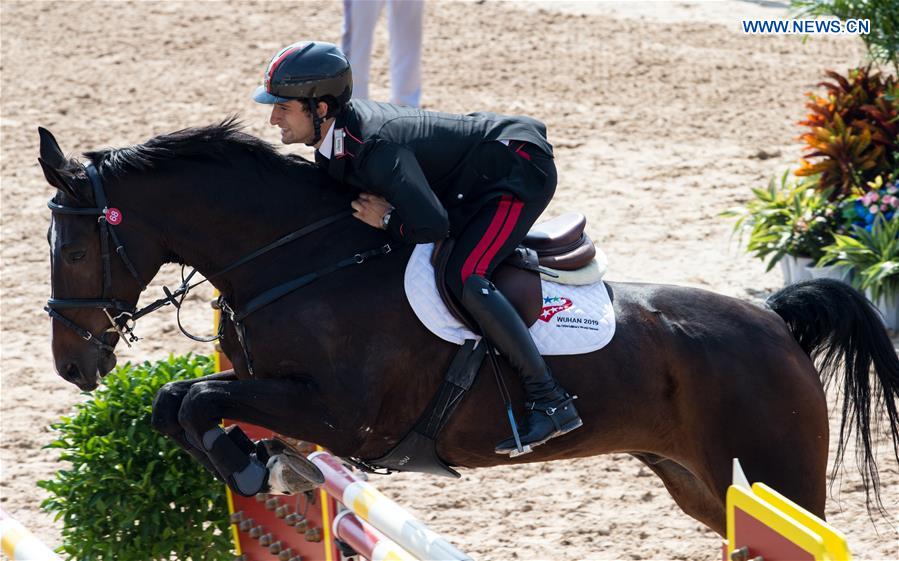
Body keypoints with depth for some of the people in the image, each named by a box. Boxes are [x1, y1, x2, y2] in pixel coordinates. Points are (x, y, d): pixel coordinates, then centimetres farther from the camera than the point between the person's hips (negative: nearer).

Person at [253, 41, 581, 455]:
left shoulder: (376, 148, -33)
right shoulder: (334, 130, -4)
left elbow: (432, 224, -39)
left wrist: (387, 218, -23)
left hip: (521, 170, -11)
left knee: (463, 277, -26)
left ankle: (551, 402, -24)